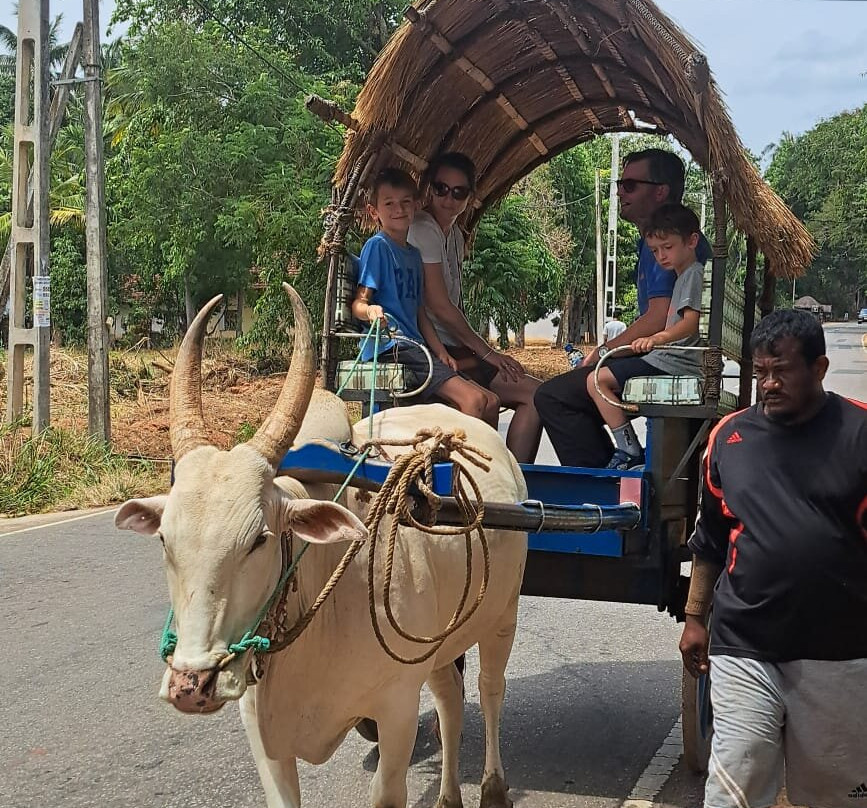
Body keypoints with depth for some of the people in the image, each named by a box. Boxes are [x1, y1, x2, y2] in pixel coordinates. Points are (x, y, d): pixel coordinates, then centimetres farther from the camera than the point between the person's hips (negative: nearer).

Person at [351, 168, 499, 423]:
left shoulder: (413, 254, 21)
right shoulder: (377, 246, -4)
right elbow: (358, 303, -10)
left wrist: (441, 353, 11)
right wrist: (370, 311, -34)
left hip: (414, 348, 9)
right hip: (391, 346, -9)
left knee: (491, 402, 2)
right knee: (473, 399, -22)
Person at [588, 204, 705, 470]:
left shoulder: (694, 273, -8)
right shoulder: (682, 277, 25)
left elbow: (692, 321, -24)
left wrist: (658, 338, -41)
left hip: (677, 363, -11)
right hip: (670, 361, 11)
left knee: (598, 380, -16)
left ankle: (630, 453, -17)